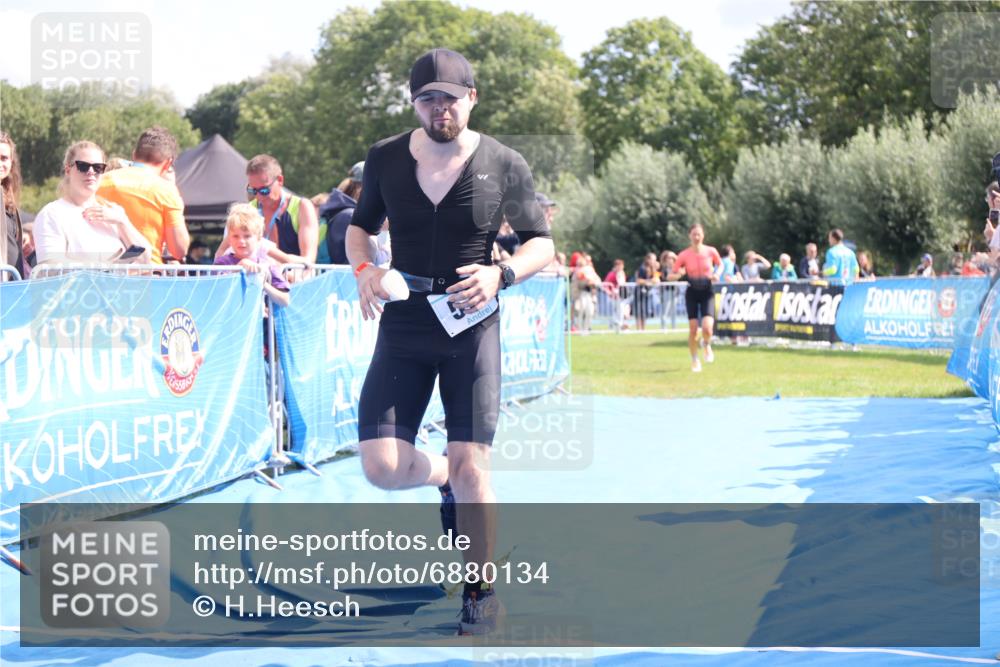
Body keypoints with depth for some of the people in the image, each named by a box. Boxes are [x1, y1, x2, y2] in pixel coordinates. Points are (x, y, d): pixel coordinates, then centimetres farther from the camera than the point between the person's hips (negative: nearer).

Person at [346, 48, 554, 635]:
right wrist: (364, 268, -5)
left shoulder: (505, 166, -4)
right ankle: (445, 479, 29)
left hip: (472, 327, -2)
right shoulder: (386, 159, 1)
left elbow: (542, 243, 3)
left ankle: (481, 598, 8)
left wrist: (501, 275, -17)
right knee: (381, 468, -8)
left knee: (470, 466, -10)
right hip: (403, 325, 2)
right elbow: (361, 226, 17)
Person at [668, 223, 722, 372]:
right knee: (693, 329, -2)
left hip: (707, 292, 0)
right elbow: (669, 276, -4)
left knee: (707, 327, -18)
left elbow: (720, 265, 15)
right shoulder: (684, 255, -7)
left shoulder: (711, 251, -6)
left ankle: (707, 345, 17)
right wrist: (679, 275, -25)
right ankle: (694, 360, 18)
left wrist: (717, 274, -6)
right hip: (692, 293, 1)